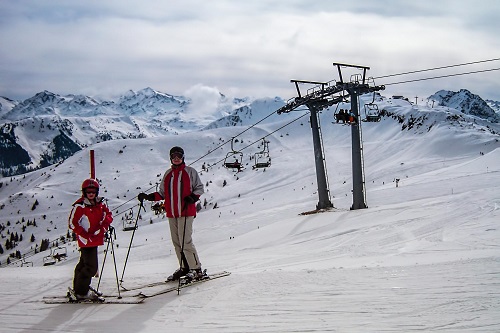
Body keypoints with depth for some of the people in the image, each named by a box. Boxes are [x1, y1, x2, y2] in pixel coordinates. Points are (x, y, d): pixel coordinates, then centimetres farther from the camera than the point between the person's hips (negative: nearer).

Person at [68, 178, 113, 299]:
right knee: (91, 267, -12)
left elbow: (108, 214, 17)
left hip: (95, 239, 8)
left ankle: (78, 287, 34)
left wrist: (106, 221, -7)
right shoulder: (79, 206, -14)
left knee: (84, 264, 20)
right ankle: (81, 291, 0)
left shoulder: (100, 204, 6)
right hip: (86, 240, -8)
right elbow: (72, 223, -12)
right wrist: (85, 235, -18)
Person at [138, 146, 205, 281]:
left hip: (186, 212, -6)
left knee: (185, 241, -13)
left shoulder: (190, 172, 2)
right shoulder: (168, 174, 16)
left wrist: (192, 197, -17)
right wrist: (149, 197, 5)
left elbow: (199, 188, 2)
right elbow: (162, 193, 18)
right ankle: (184, 267, 19)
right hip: (171, 214, 6)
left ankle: (196, 269, -5)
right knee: (176, 242, 8)